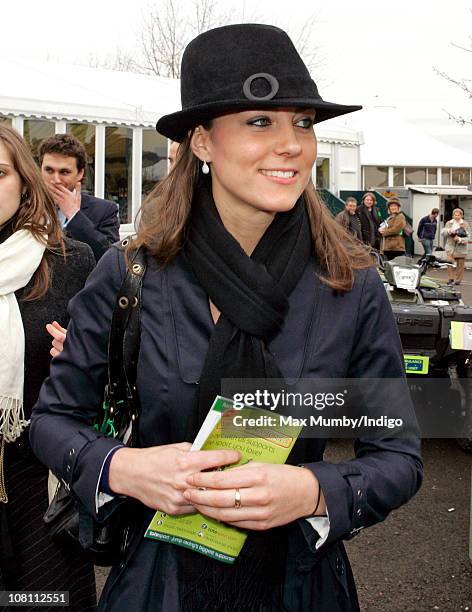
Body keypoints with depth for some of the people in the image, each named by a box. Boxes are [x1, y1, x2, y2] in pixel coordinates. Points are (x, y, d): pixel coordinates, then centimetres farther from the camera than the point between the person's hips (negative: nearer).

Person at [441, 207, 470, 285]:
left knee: (460, 265, 4)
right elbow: (443, 232, 2)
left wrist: (460, 239, -23)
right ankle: (451, 278, 0)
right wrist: (449, 231, -18)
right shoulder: (449, 223, 10)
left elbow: (467, 236, -6)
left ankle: (458, 280, 14)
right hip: (451, 247, 1)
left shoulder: (465, 224, 1)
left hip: (461, 247, -1)